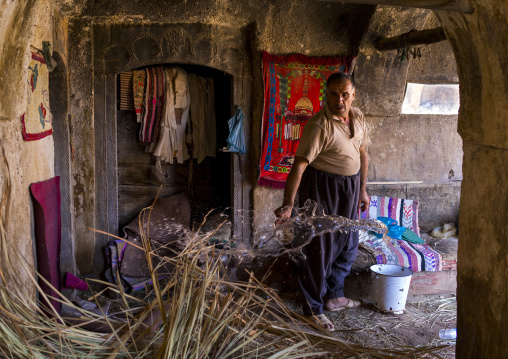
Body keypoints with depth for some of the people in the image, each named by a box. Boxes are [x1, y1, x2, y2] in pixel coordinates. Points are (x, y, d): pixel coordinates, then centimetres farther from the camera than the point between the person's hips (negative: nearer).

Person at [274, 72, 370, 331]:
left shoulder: (358, 117, 2)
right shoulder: (319, 125, -23)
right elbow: (300, 164, -29)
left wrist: (362, 190, 15)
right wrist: (288, 204, -37)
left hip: (350, 186, 8)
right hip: (323, 188, -8)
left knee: (348, 245, 17)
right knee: (321, 248, 0)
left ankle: (334, 297, 36)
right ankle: (313, 307, 17)